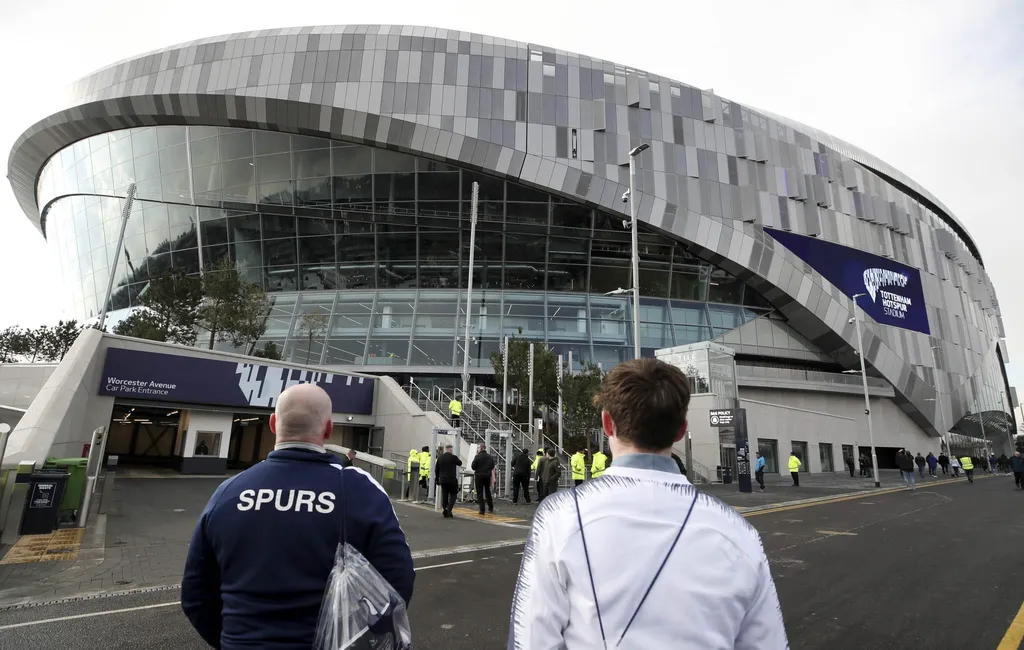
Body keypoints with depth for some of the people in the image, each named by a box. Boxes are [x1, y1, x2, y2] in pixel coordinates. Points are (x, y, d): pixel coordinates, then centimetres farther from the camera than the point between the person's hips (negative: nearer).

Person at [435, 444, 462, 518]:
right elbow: (460, 463, 9)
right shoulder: (453, 457, -10)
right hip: (452, 479, -4)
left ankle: (445, 512, 11)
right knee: (453, 494, 8)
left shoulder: (440, 457, 5)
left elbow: (437, 470, 10)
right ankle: (448, 509, -10)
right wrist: (458, 459, 27)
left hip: (442, 479, 4)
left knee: (444, 495, 11)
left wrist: (437, 479, 18)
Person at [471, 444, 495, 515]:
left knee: (480, 493, 2)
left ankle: (482, 510, -3)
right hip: (487, 476, 5)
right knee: (487, 491, 21)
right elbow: (492, 468, 11)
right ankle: (490, 508, 28)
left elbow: (472, 467, -10)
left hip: (479, 476, -5)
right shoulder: (490, 457, 5)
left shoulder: (477, 457, -13)